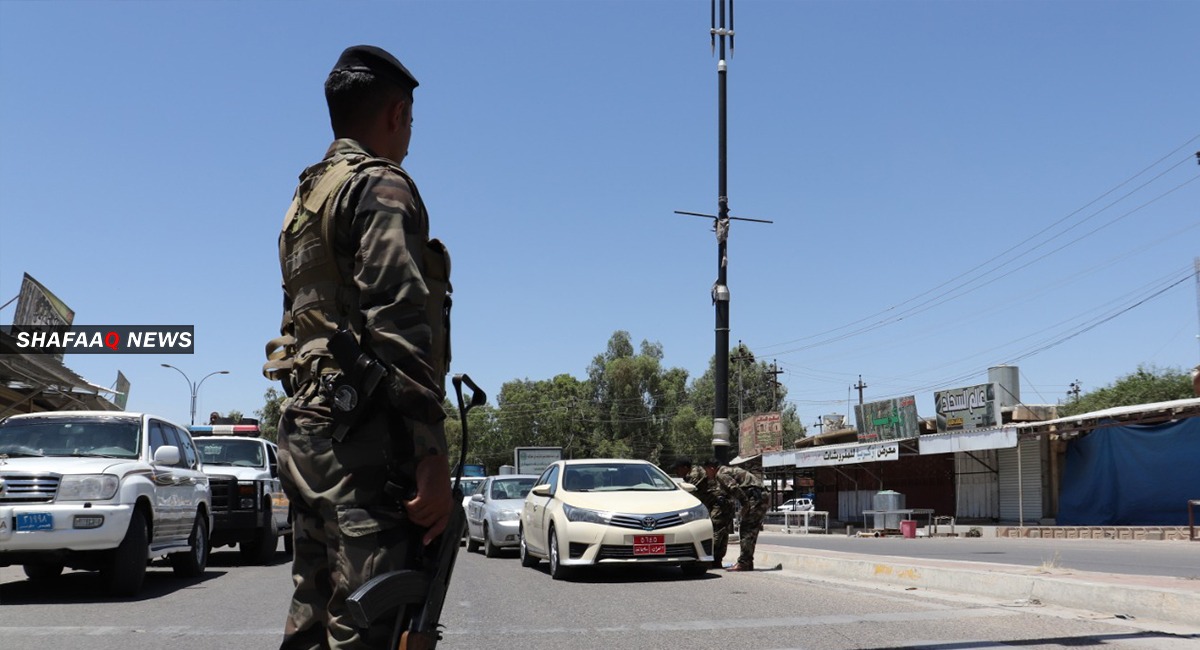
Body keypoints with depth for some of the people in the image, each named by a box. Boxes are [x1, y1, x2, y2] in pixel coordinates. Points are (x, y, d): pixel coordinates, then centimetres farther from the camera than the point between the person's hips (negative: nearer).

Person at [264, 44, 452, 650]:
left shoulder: (305, 201, 24)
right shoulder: (380, 185, -5)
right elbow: (398, 322, -18)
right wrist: (431, 453, -21)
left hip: (304, 424, 10)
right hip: (363, 431, -10)